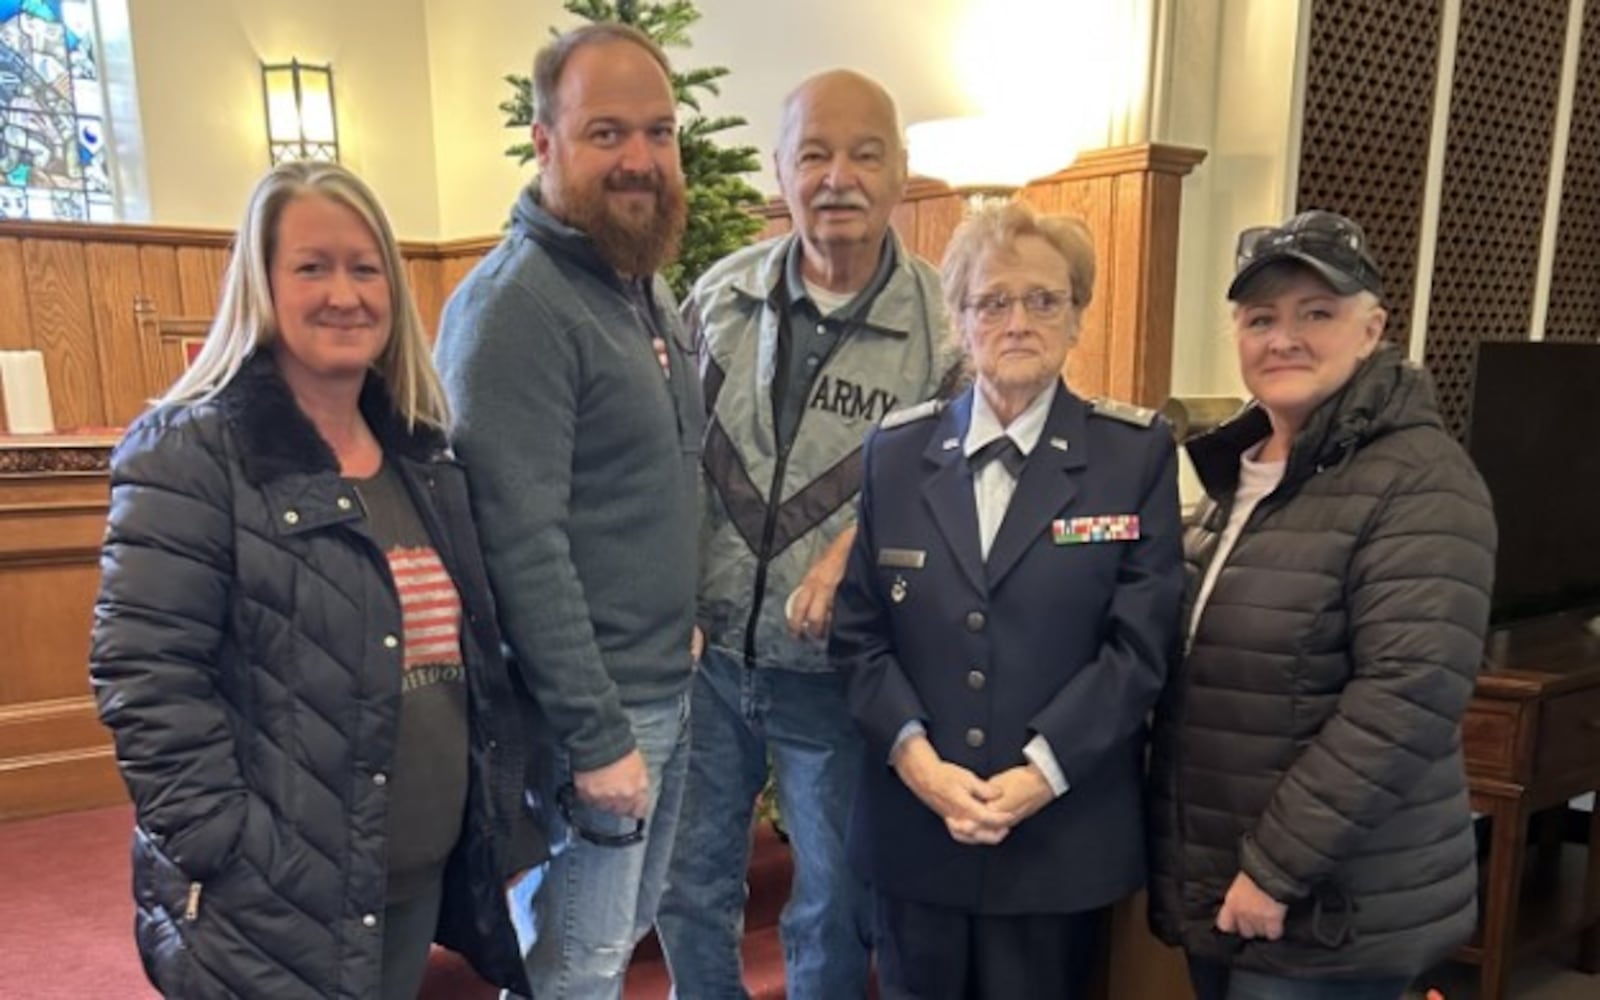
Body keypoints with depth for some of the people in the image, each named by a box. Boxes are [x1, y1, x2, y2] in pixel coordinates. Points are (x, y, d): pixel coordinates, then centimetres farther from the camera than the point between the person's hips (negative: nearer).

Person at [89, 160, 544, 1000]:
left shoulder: (422, 455, 7)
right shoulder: (190, 453, -12)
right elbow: (145, 682, -17)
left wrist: (504, 824, 10)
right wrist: (227, 864, -17)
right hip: (270, 904, -6)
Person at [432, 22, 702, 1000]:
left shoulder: (652, 286, 9)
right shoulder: (515, 304, -19)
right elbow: (521, 545, -23)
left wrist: (682, 636, 10)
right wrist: (596, 734, -20)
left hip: (670, 685, 8)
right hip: (593, 705, -8)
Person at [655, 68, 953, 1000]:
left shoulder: (944, 323, -12)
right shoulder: (721, 293, -3)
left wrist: (860, 545, -22)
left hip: (838, 673, -2)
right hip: (707, 654, 3)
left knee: (834, 910, 18)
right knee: (690, 888, 21)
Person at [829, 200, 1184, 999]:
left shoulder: (1137, 453, -3)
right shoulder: (897, 450, 3)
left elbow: (1142, 642, -7)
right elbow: (858, 630, 1)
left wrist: (1040, 774, -15)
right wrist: (917, 758, -12)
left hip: (1063, 830, -2)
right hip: (914, 822, 2)